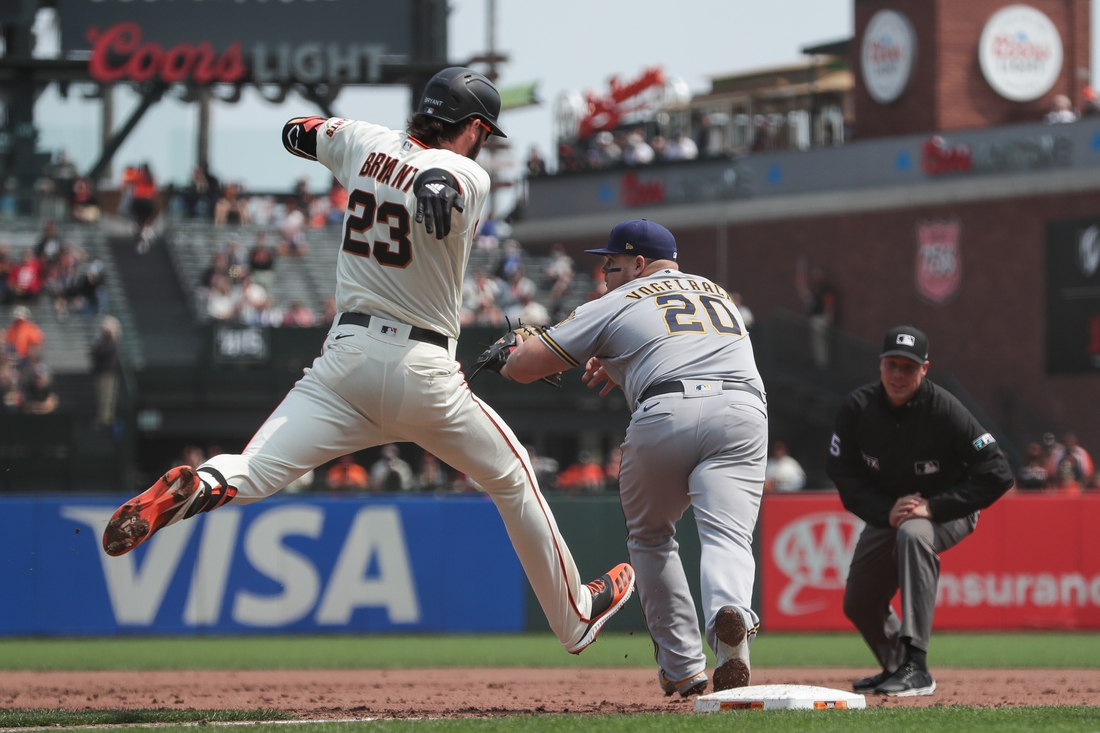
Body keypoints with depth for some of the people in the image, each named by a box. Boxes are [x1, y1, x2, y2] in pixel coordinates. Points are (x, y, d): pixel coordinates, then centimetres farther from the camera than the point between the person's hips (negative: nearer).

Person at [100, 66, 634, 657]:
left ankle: (189, 491, -44)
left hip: (346, 356, 3)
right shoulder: (469, 177, -7)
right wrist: (436, 189, -56)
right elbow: (440, 177, -32)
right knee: (512, 479, 20)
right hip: (423, 371, -3)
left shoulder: (365, 143, 8)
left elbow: (299, 134, 26)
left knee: (250, 474, -9)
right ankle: (574, 616, 31)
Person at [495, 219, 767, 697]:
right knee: (726, 536, -7)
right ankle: (729, 610, -42)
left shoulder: (617, 305, 17)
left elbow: (523, 365, 17)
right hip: (743, 412, 2)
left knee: (650, 536, 20)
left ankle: (683, 668, 14)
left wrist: (506, 354, 39)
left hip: (665, 412, -2)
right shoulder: (715, 292, 33)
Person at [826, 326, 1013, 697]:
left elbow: (997, 475, -28)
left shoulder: (944, 410, -27)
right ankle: (895, 667, 42)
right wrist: (885, 512, -24)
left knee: (912, 534, -38)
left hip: (947, 512, -6)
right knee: (858, 605, 9)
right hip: (884, 511, 6)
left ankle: (917, 669, -40)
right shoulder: (858, 408, -15)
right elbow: (843, 474, -7)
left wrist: (931, 507, -32)